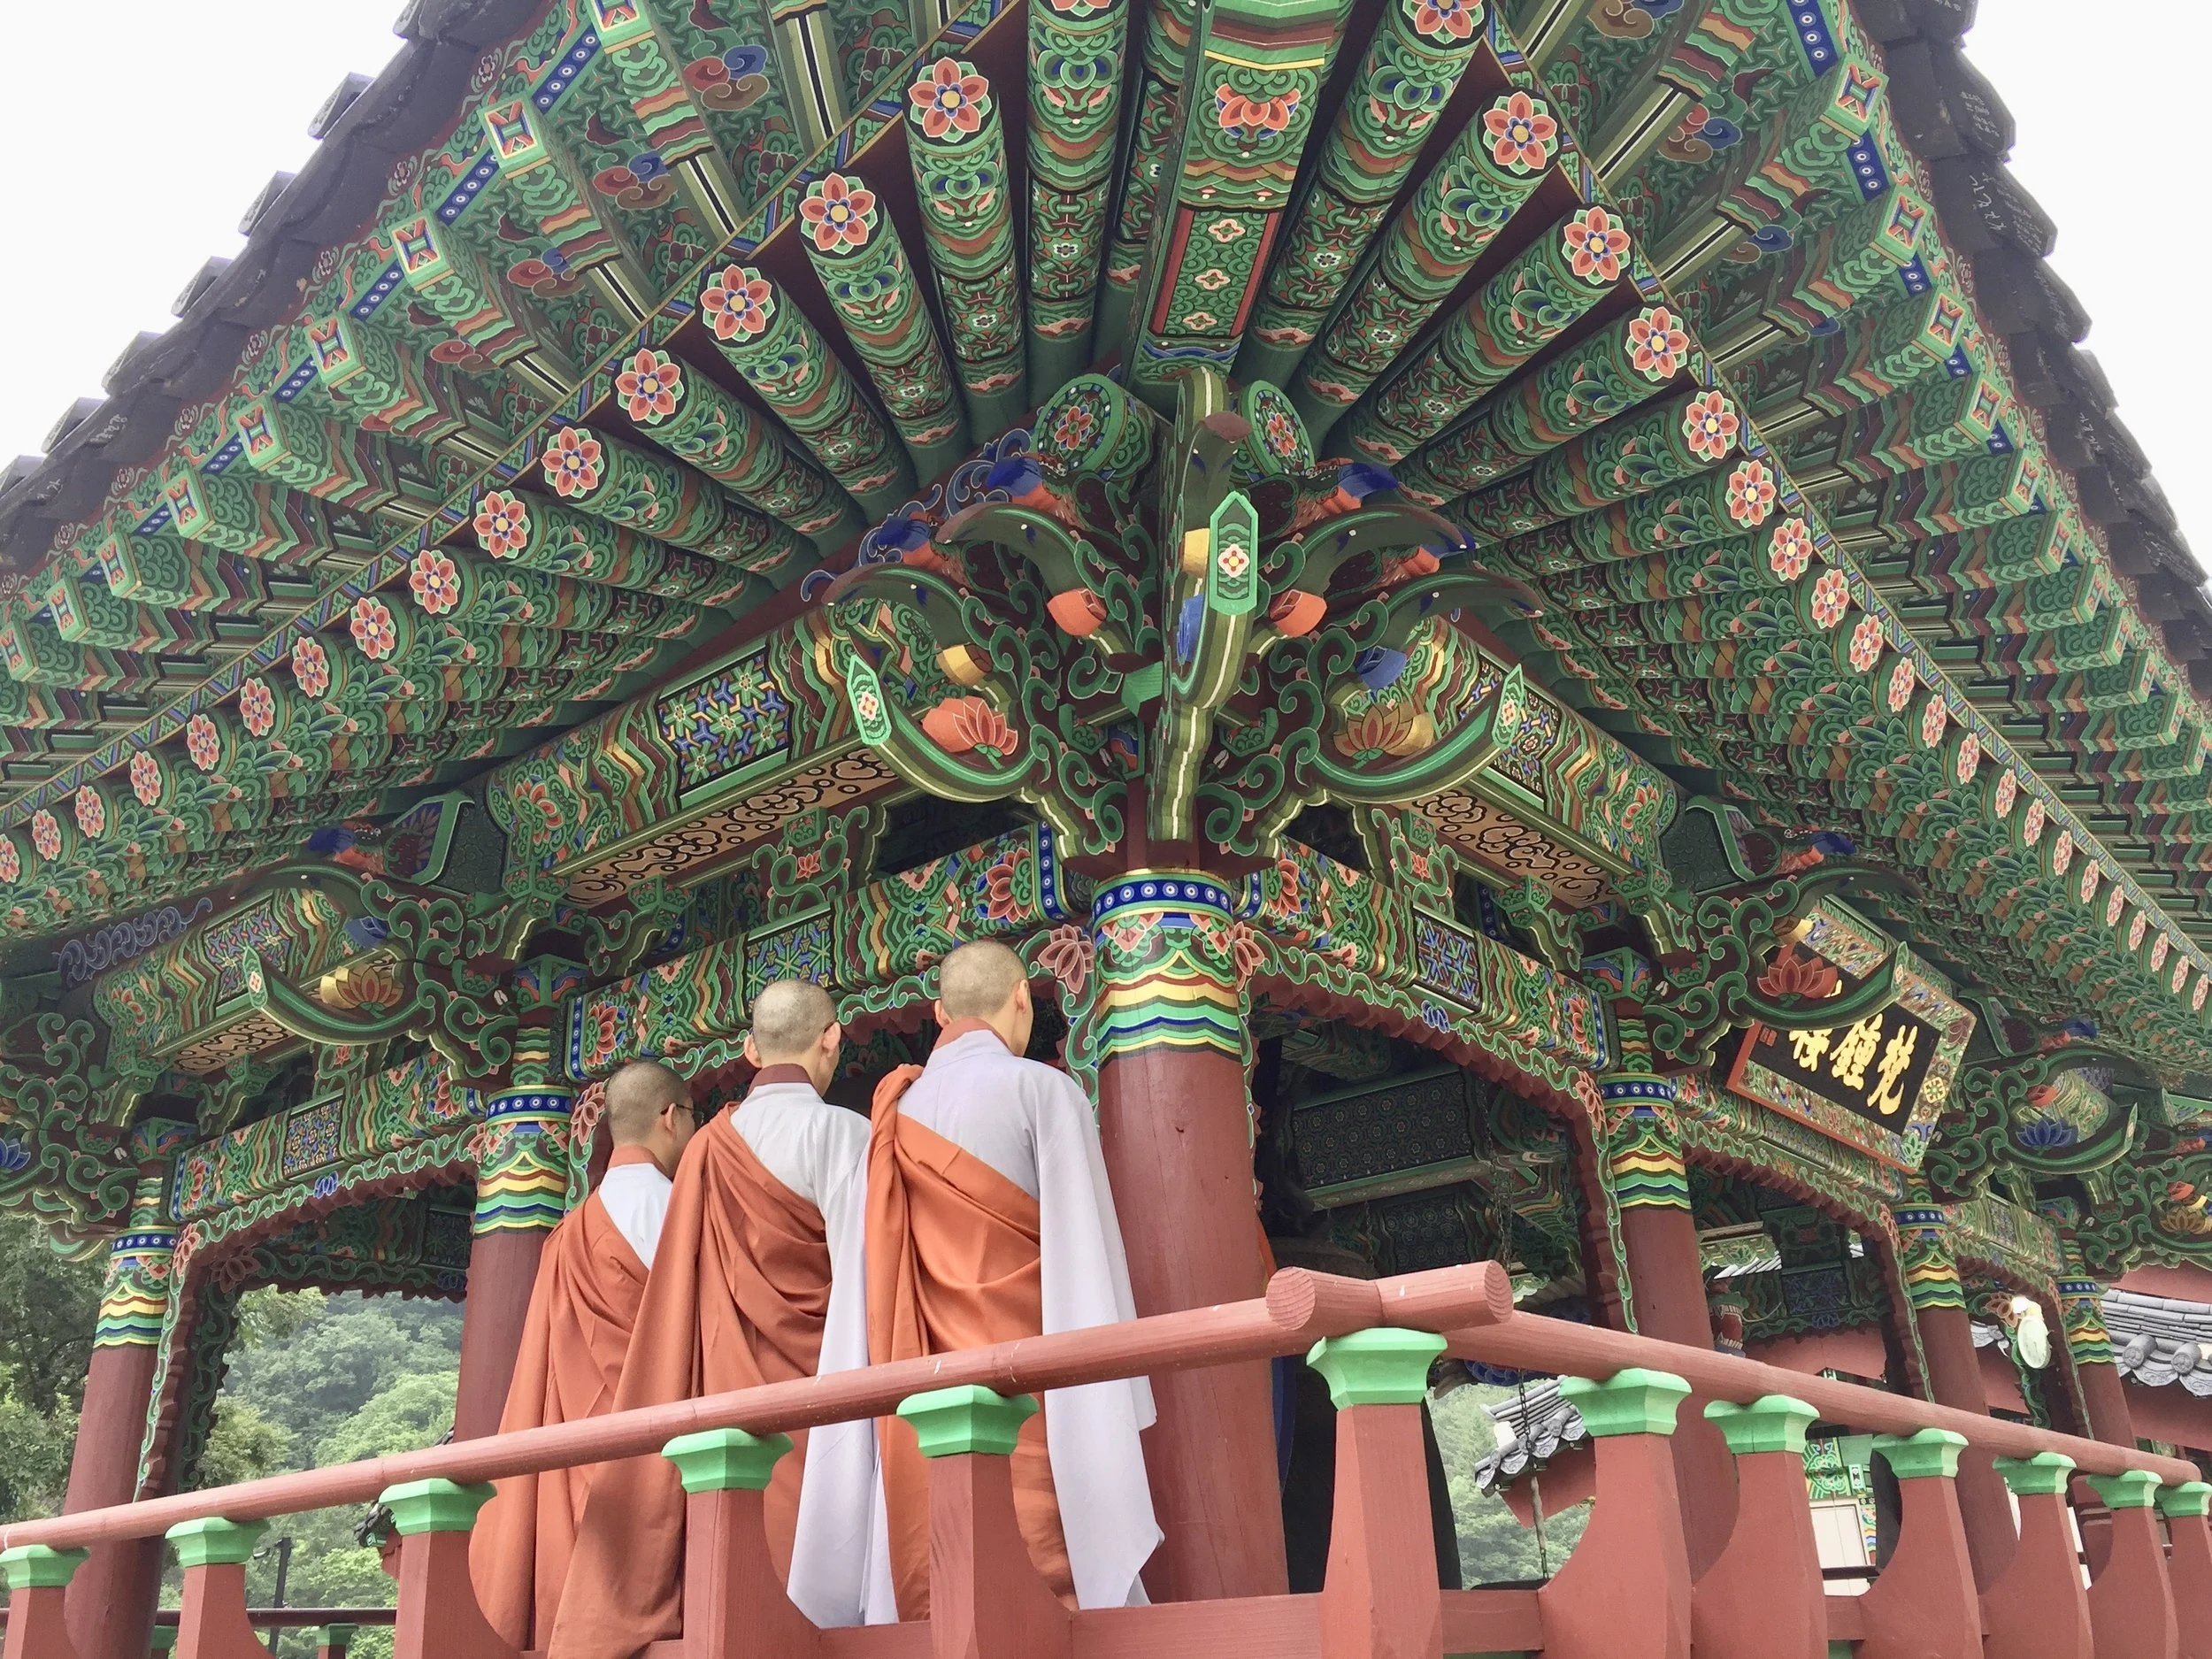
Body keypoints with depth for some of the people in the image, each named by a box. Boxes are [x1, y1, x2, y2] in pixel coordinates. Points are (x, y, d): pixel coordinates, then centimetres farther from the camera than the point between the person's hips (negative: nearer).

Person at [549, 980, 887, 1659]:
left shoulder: (710, 1147, 9)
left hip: (732, 1389, 5)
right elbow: (863, 1278, -12)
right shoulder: (842, 1133, -8)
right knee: (815, 1578, -4)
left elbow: (691, 1300, 10)